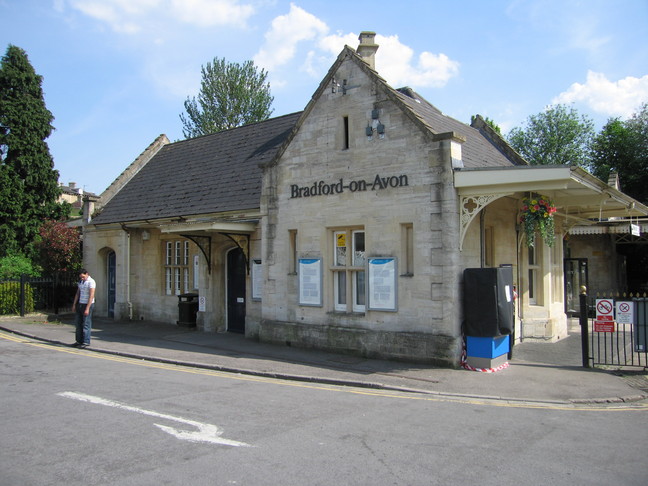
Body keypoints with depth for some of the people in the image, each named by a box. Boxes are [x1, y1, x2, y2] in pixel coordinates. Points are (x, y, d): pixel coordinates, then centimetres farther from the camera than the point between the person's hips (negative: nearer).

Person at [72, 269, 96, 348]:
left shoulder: (91, 282, -13)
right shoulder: (81, 282, 13)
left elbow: (91, 296, -18)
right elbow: (77, 293, 17)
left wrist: (87, 308, -21)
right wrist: (74, 304, 10)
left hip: (88, 304, -8)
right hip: (80, 304, 8)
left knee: (86, 324, -5)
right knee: (78, 323, 11)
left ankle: (86, 342, 0)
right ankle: (79, 341, 19)